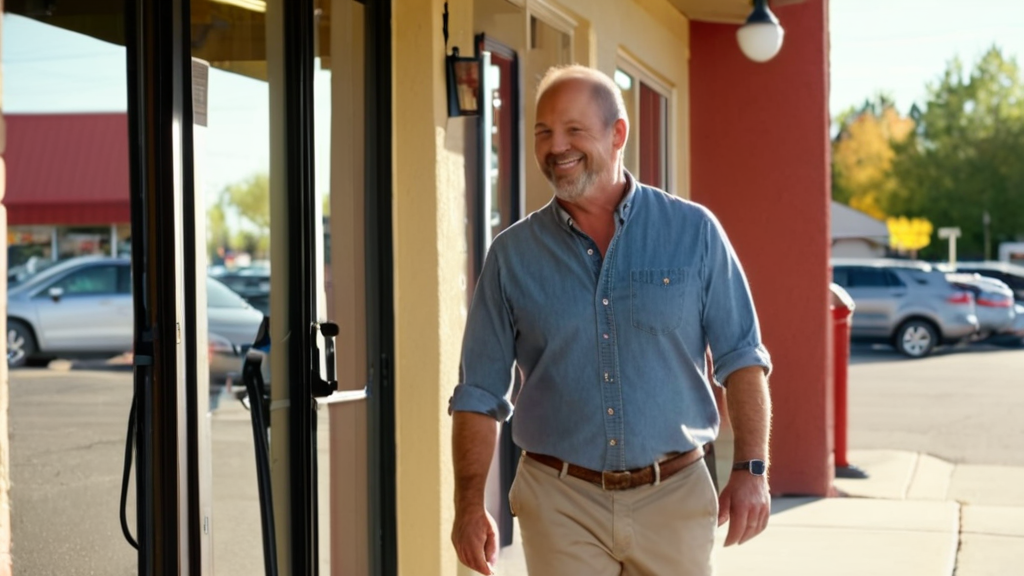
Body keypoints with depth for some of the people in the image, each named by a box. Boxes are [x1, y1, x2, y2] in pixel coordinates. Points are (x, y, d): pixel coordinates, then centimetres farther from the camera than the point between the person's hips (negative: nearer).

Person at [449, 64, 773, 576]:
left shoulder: (694, 232, 2)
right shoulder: (512, 255, 3)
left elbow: (741, 358, 3)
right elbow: (480, 394, 5)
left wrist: (751, 470, -6)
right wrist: (469, 505, -2)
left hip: (674, 499, 0)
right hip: (560, 505, 0)